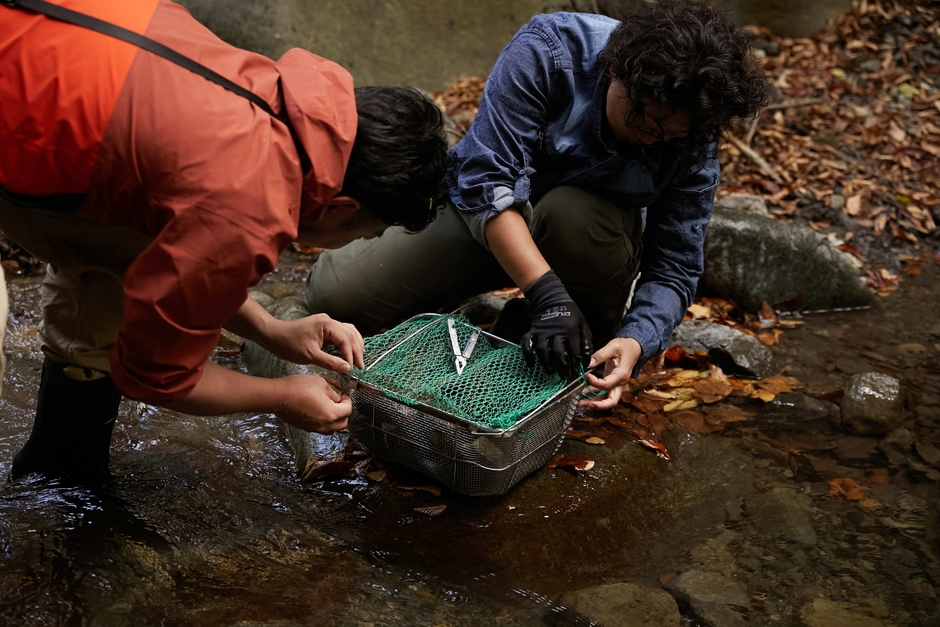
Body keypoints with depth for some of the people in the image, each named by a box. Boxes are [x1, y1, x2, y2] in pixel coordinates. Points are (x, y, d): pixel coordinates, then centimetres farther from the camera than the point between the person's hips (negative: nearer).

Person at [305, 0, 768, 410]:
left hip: (587, 226, 1)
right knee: (334, 294, -15)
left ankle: (595, 343, -9)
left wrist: (636, 343, -38)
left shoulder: (692, 144, -22)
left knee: (571, 211, -40)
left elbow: (674, 269, -18)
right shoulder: (548, 50, -30)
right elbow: (487, 179, -34)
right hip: (483, 212, 0)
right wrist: (546, 292, -44)